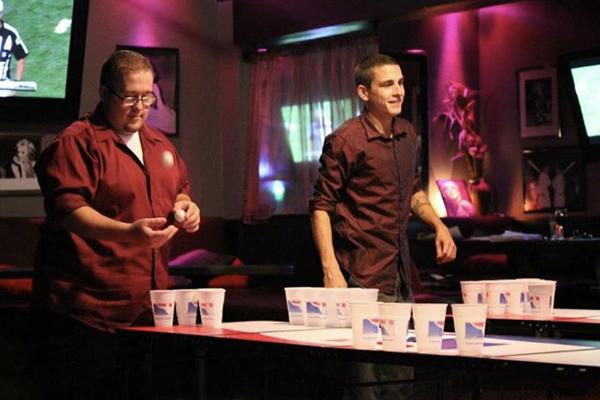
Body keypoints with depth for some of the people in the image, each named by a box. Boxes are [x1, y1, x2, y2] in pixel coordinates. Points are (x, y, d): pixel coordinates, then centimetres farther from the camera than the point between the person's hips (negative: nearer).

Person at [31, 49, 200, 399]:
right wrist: (128, 232, -32)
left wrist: (186, 206, 8)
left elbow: (180, 190, 33)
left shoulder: (160, 145, 18)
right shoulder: (77, 143, -8)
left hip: (148, 311, 7)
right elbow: (68, 210, -19)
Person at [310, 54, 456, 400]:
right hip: (362, 274, -7)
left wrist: (439, 226, 8)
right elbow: (321, 207, -11)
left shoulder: (408, 135, 10)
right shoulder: (345, 141, -11)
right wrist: (331, 270, -19)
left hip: (401, 273, 7)